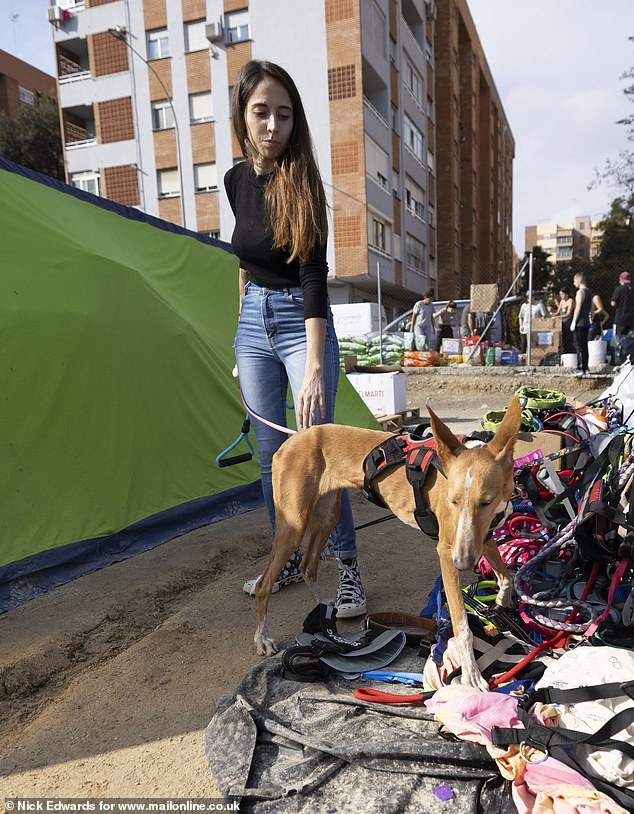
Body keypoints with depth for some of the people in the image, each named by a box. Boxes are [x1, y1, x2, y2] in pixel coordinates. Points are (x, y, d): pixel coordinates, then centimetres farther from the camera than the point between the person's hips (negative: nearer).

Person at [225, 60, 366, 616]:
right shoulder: (236, 179, 5)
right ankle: (289, 560, 25)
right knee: (270, 452, 9)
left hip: (301, 323, -5)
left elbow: (313, 276, -24)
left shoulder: (301, 180, -14)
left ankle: (349, 569, 7)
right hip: (253, 322, 6)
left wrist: (315, 367, -32)